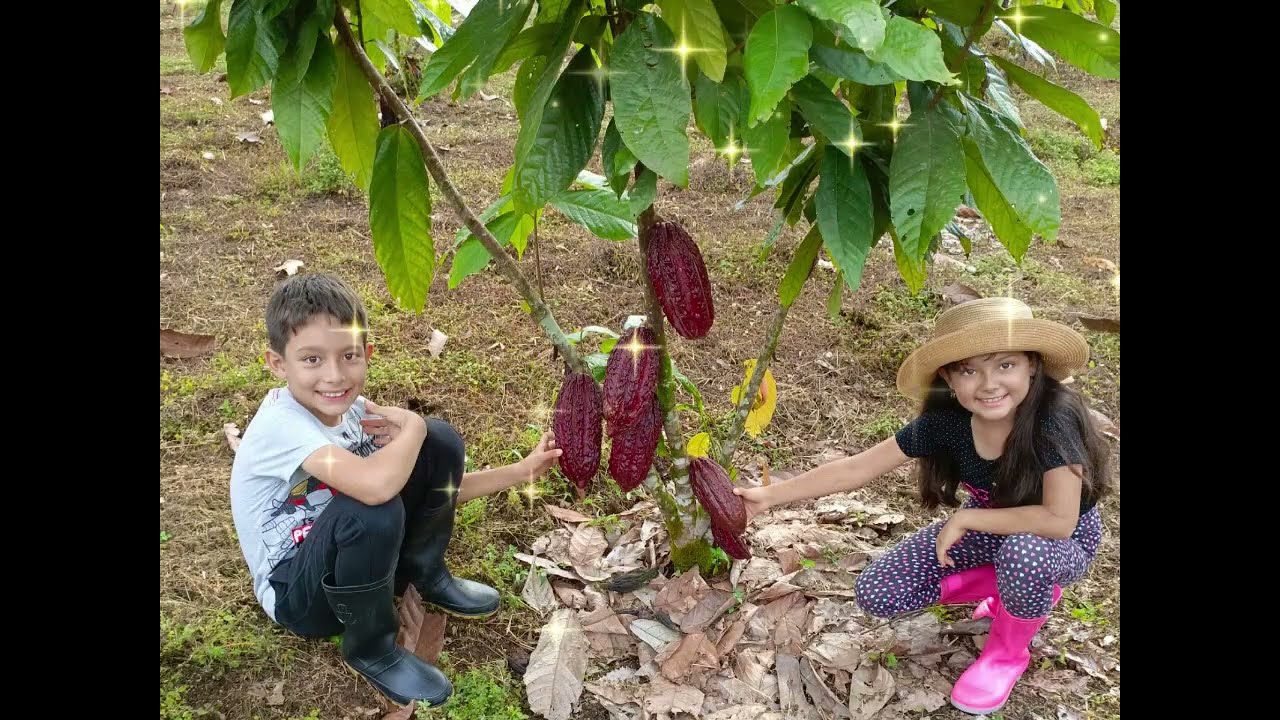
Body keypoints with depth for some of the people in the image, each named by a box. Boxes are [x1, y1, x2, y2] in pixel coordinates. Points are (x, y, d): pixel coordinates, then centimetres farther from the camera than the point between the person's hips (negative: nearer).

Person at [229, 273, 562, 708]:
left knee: (440, 441, -7)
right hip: (296, 592, -6)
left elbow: (436, 489, 2)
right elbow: (377, 487, -47)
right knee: (370, 510, -38)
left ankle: (426, 576, 11)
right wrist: (411, 426, -27)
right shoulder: (280, 424, -30)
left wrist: (521, 471, -6)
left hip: (350, 559, 7)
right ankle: (372, 649, -10)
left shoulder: (353, 409, -7)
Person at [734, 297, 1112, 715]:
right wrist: (769, 496, -19)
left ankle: (1009, 650, -6)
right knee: (877, 594, -9)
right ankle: (1020, 590, 9)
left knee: (1024, 550, -41)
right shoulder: (947, 419, -21)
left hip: (1065, 542, -4)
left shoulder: (1054, 418, -34)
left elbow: (1059, 520, -40)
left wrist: (966, 517, -30)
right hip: (989, 528, 4)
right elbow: (857, 468, -16)